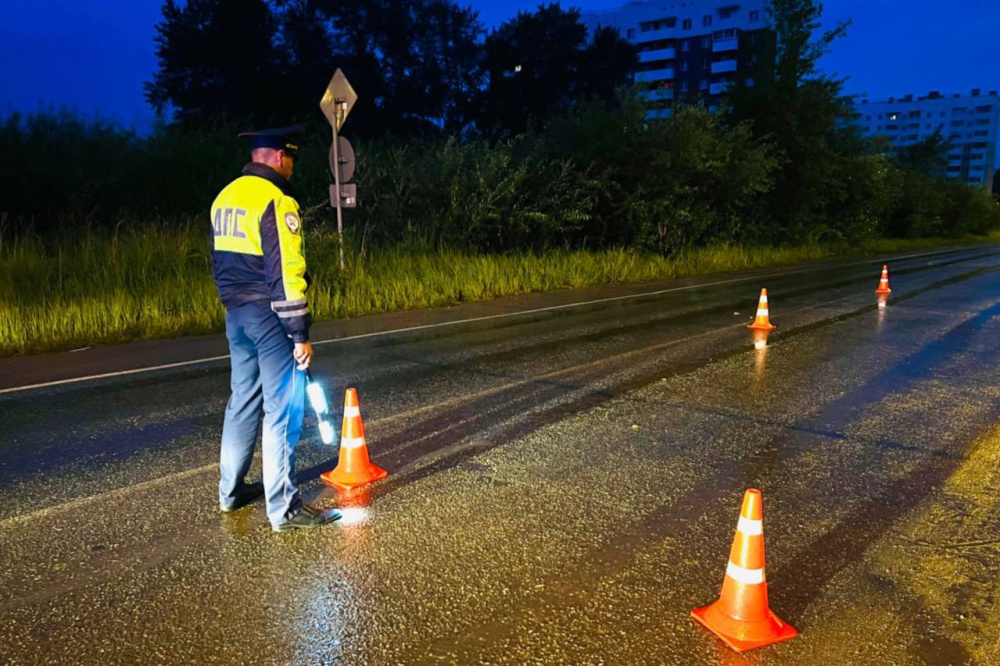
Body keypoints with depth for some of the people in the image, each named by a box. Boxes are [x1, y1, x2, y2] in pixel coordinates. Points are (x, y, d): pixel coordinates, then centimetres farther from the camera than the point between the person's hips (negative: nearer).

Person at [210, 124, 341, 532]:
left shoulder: (225, 197, 12)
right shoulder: (275, 201, -15)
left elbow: (221, 262, 18)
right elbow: (284, 272, -20)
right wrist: (300, 334, -18)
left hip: (236, 315, 9)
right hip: (270, 317, -9)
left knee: (242, 402, 18)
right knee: (282, 411, -3)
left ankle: (230, 492, 29)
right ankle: (284, 509, 3)